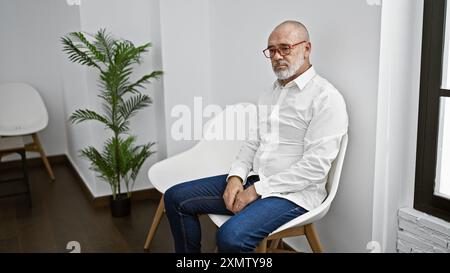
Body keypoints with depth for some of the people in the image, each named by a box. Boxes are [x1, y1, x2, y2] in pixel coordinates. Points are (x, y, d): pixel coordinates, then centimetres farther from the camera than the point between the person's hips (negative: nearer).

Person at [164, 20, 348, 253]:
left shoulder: (326, 98, -11)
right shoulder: (269, 94, 15)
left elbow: (315, 166, -18)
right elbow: (252, 142, 15)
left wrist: (257, 190, -18)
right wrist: (236, 177, -5)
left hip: (292, 193, -7)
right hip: (253, 181, 8)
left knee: (231, 237, -32)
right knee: (176, 198, 1)